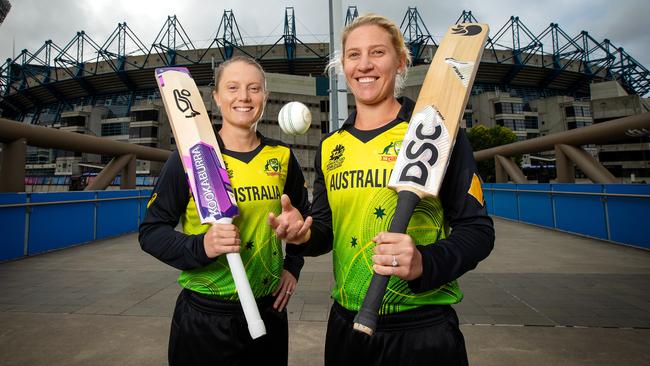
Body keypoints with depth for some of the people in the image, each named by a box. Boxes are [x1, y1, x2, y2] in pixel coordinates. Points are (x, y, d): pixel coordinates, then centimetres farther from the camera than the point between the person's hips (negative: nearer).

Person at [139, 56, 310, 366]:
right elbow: (151, 230, -6)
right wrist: (200, 247, -24)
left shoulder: (282, 156, 0)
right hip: (204, 316, -3)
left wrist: (293, 267, 5)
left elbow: (302, 215, 14)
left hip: (269, 309, 4)